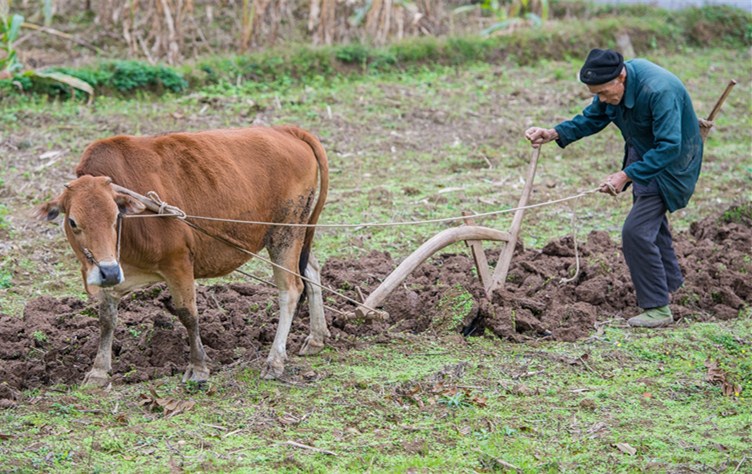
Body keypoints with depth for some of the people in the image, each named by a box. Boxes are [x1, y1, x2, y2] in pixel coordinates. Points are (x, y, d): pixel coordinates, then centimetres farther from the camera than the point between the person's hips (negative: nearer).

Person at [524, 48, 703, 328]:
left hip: (670, 163, -9)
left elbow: (669, 147, -36)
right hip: (643, 156, 9)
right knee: (651, 222, 25)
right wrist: (554, 134, -13)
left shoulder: (659, 91, -37)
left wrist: (625, 175, -38)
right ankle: (670, 284, 47)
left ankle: (658, 308, -7)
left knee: (636, 231, -15)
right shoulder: (613, 82, -11)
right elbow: (593, 118, 2)